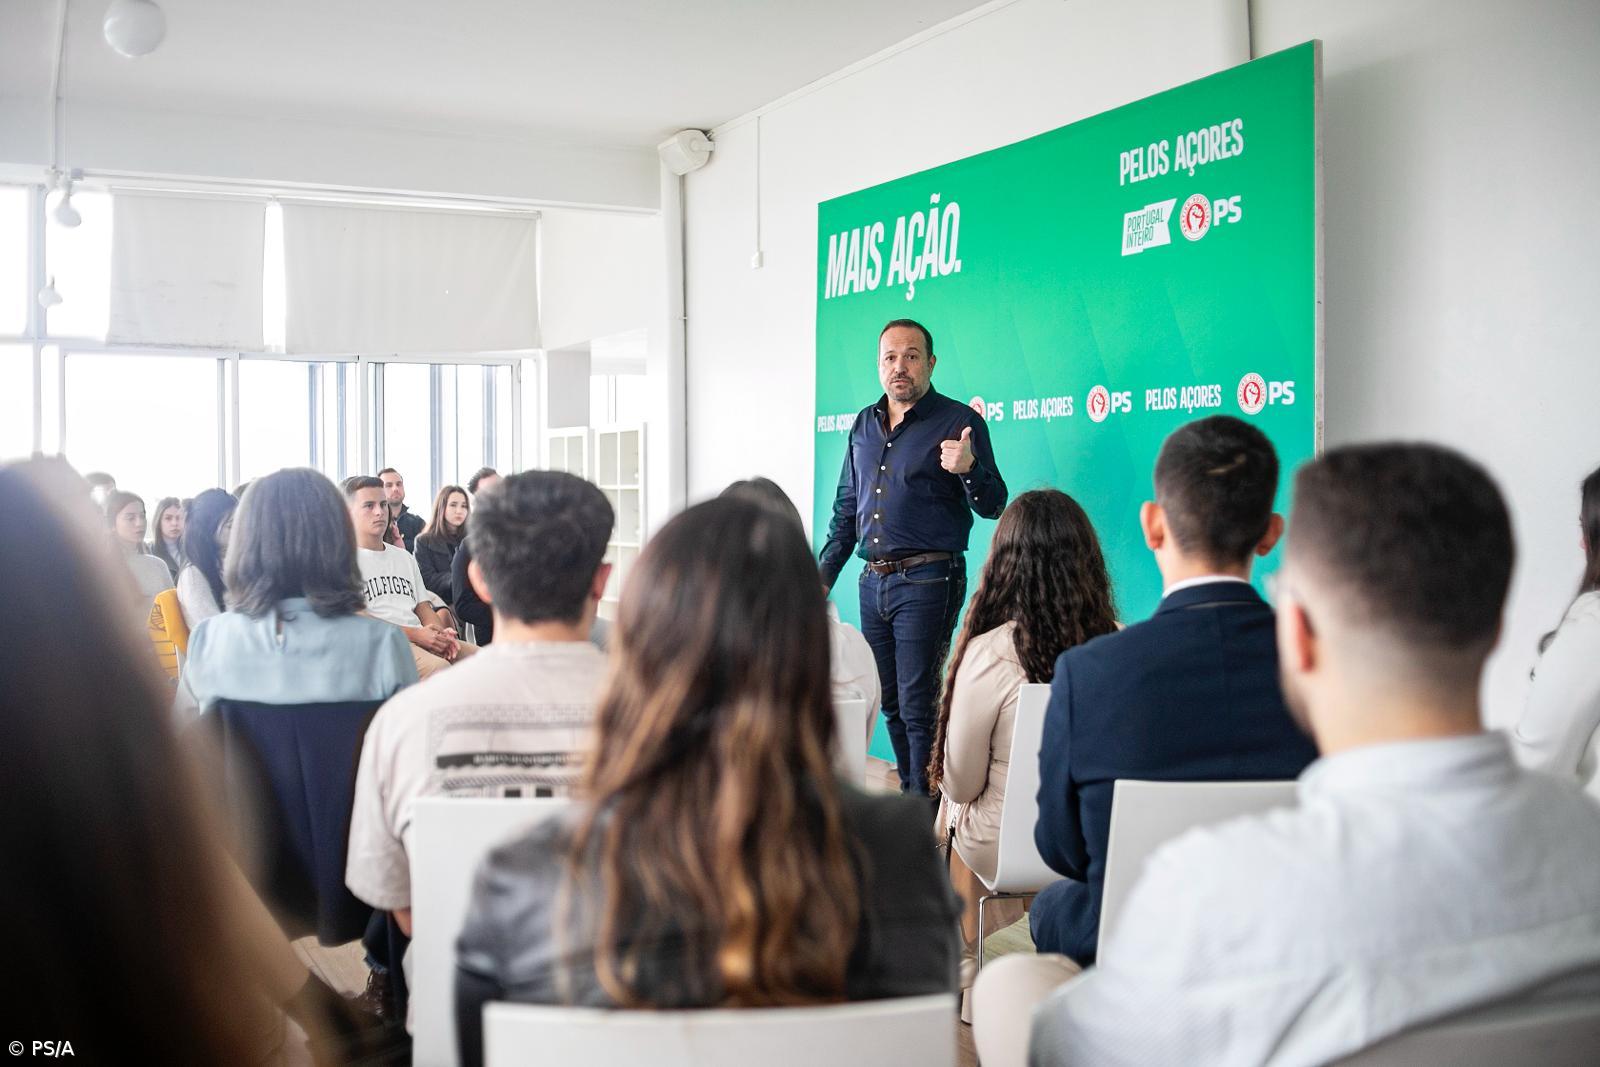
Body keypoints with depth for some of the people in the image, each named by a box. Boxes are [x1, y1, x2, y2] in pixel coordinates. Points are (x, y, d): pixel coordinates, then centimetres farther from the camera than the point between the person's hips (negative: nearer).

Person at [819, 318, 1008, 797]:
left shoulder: (959, 422, -4)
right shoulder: (864, 425, 13)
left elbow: (992, 506, -7)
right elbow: (846, 509, 20)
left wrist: (969, 469, -27)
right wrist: (824, 576, 15)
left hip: (928, 580, -6)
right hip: (874, 580, 6)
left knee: (918, 703, -7)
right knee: (891, 702, 13)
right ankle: (909, 792, 26)